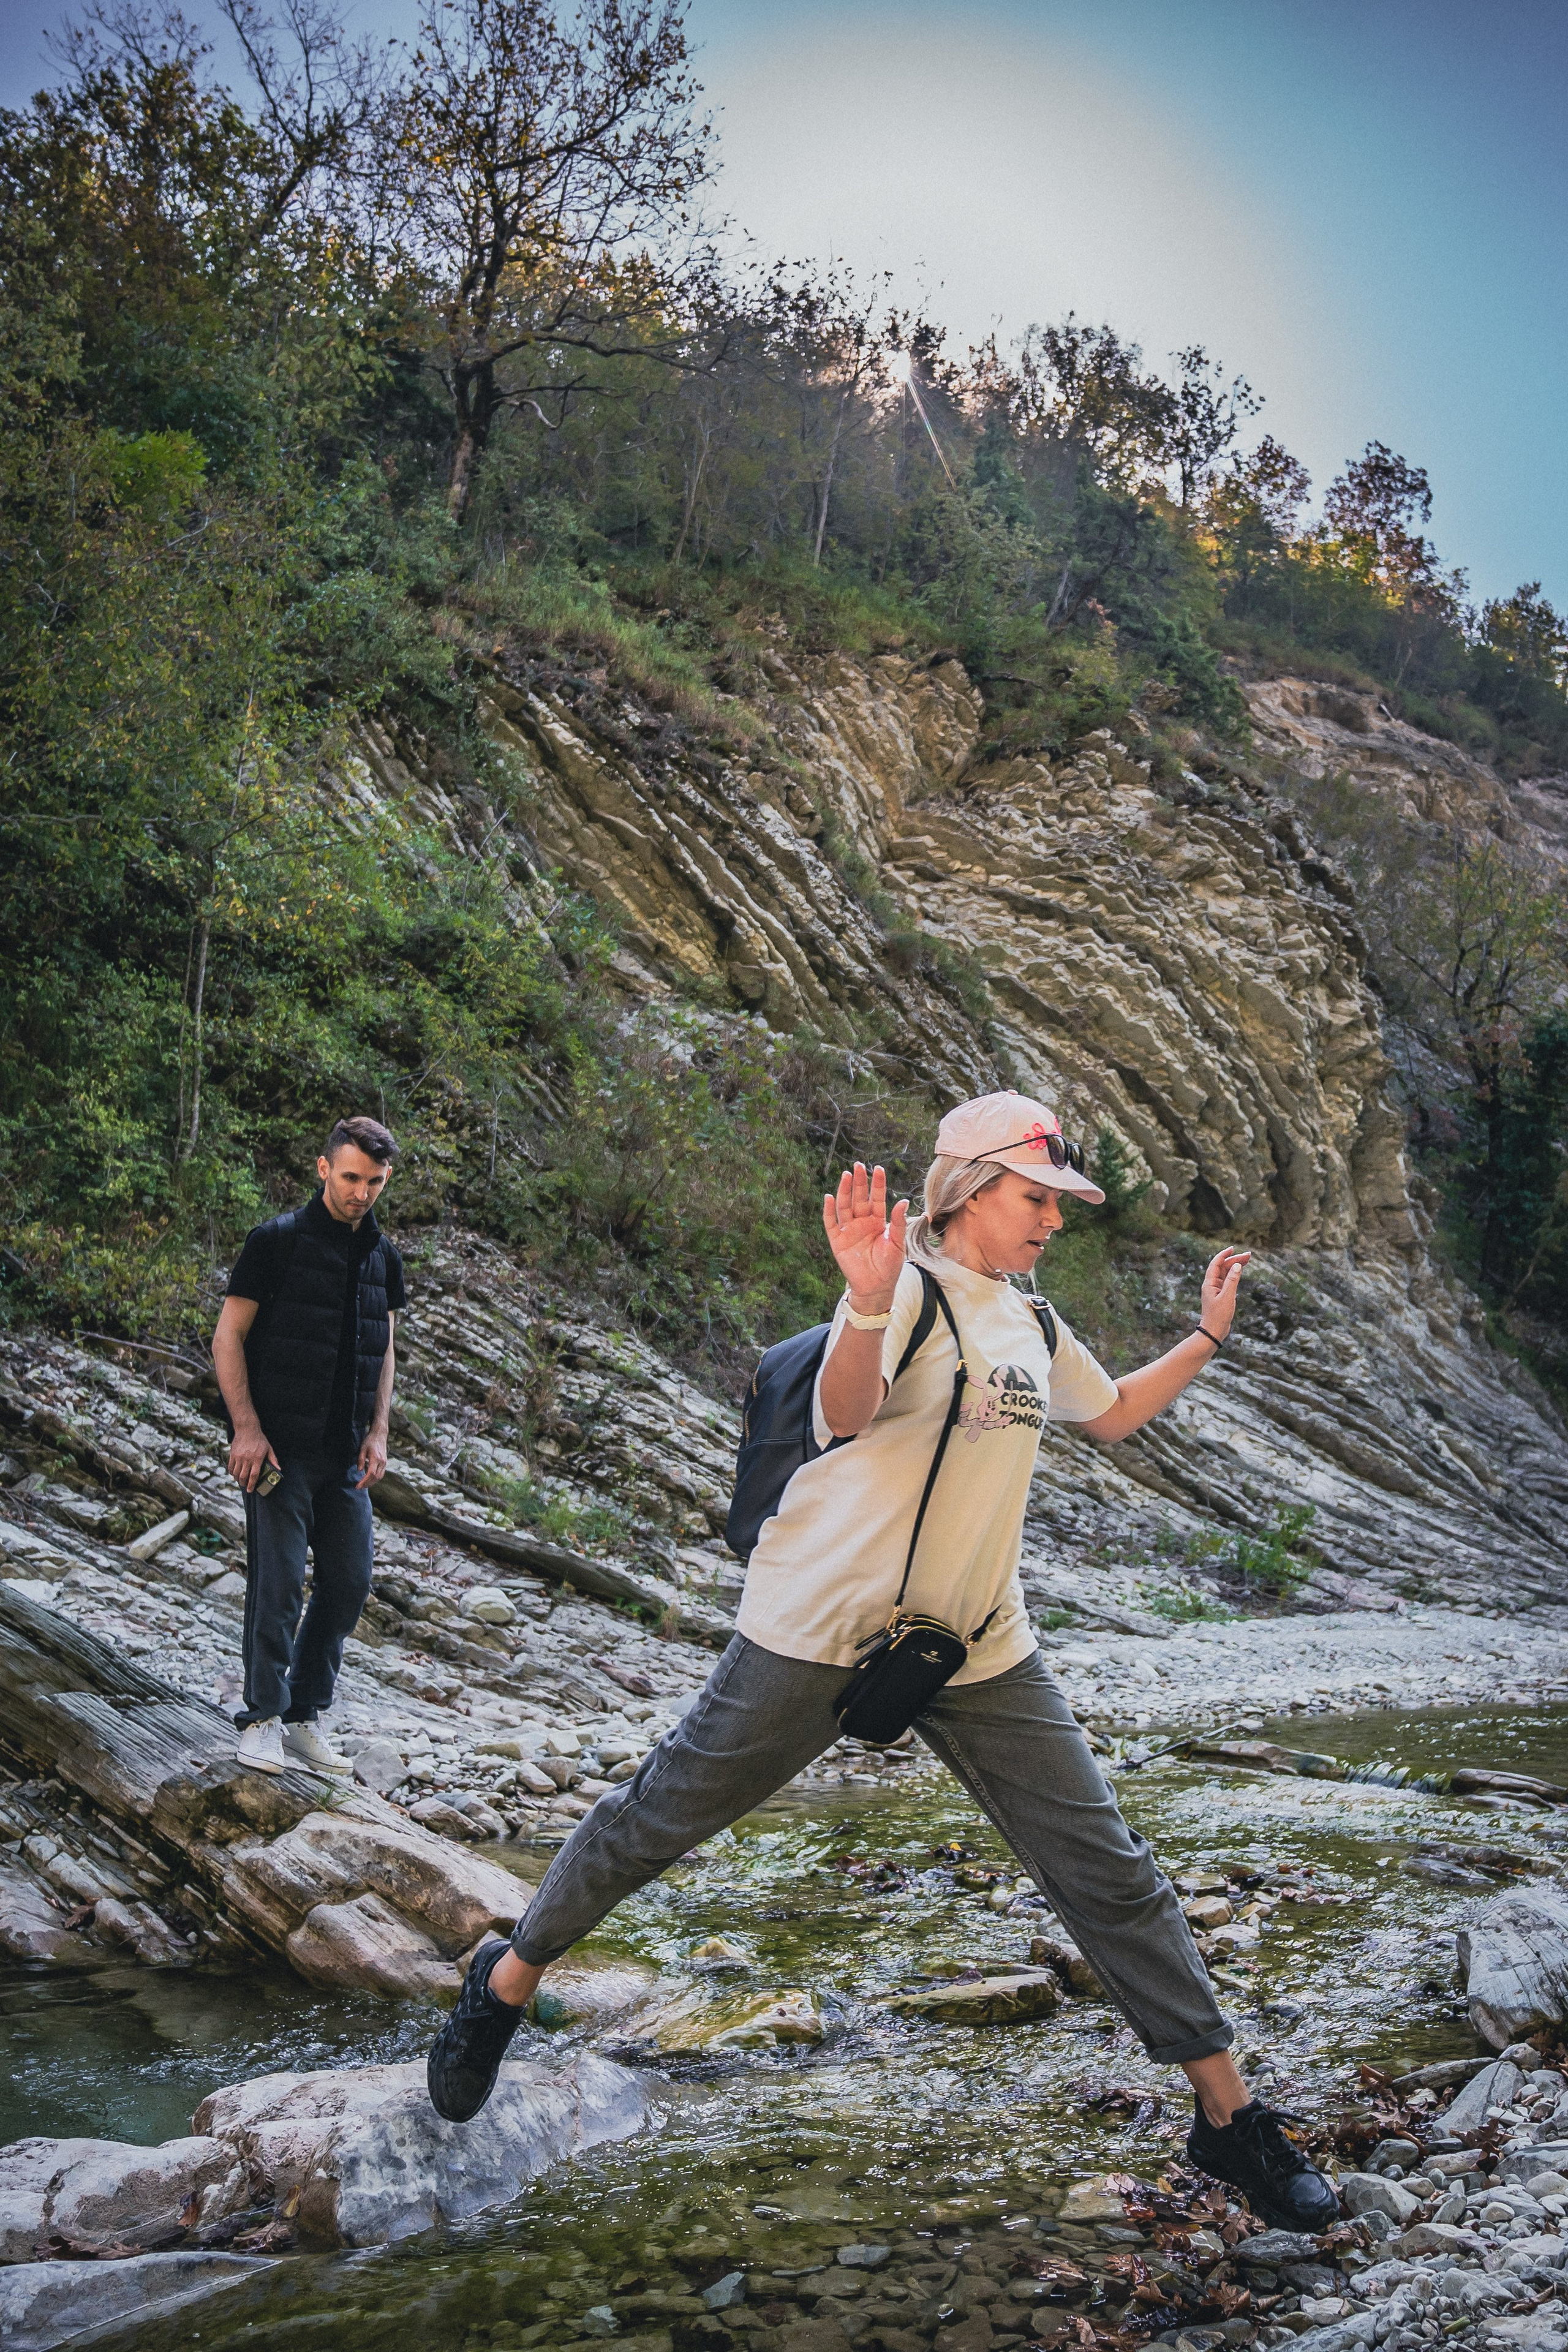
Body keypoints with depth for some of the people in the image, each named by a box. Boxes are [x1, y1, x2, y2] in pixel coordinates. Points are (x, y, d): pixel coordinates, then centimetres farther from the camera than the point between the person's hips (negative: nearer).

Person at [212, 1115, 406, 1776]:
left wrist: (377, 1433, 6)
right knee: (278, 1582, -6)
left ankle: (303, 1717, 19)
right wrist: (247, 1429, -14)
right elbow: (228, 1337, -6)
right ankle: (262, 1720, 5)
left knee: (349, 1583, 7)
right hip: (279, 1448, -6)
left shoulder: (384, 1258, 11)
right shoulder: (277, 1240, -6)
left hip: (346, 1453, 6)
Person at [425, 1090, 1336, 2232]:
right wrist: (870, 1300, -50)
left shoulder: (1028, 1324, 13)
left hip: (981, 1652, 7)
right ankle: (509, 1979, 29)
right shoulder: (909, 1286, -12)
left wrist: (1208, 1336, 22)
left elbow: (1112, 1413, 32)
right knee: (661, 1818, 6)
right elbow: (848, 1408, -31)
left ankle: (1228, 2114, 16)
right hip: (824, 1626, -6)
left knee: (1108, 1870, 4)